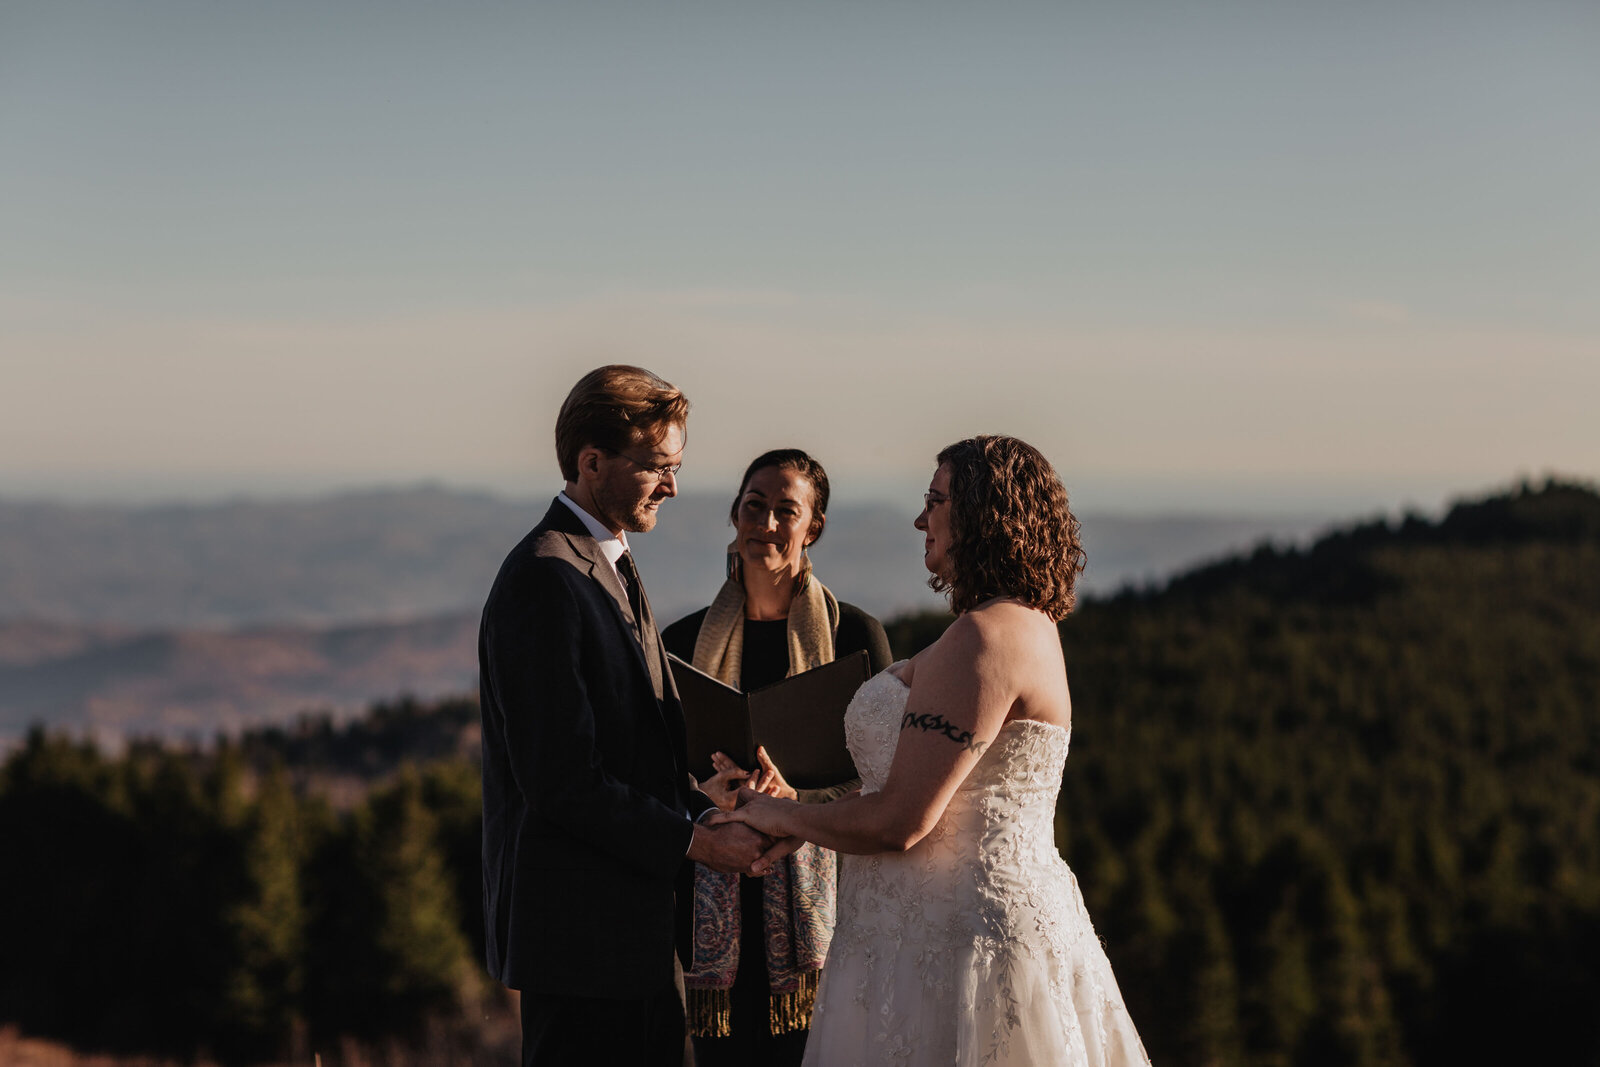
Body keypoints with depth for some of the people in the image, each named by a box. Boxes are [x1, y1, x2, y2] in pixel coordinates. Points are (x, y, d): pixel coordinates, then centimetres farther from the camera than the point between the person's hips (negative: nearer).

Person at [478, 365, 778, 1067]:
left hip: (639, 929, 10)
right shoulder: (545, 580, -16)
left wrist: (710, 812, 3)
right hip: (579, 934, -10)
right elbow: (561, 780, -21)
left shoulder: (612, 569, 17)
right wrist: (693, 841, -15)